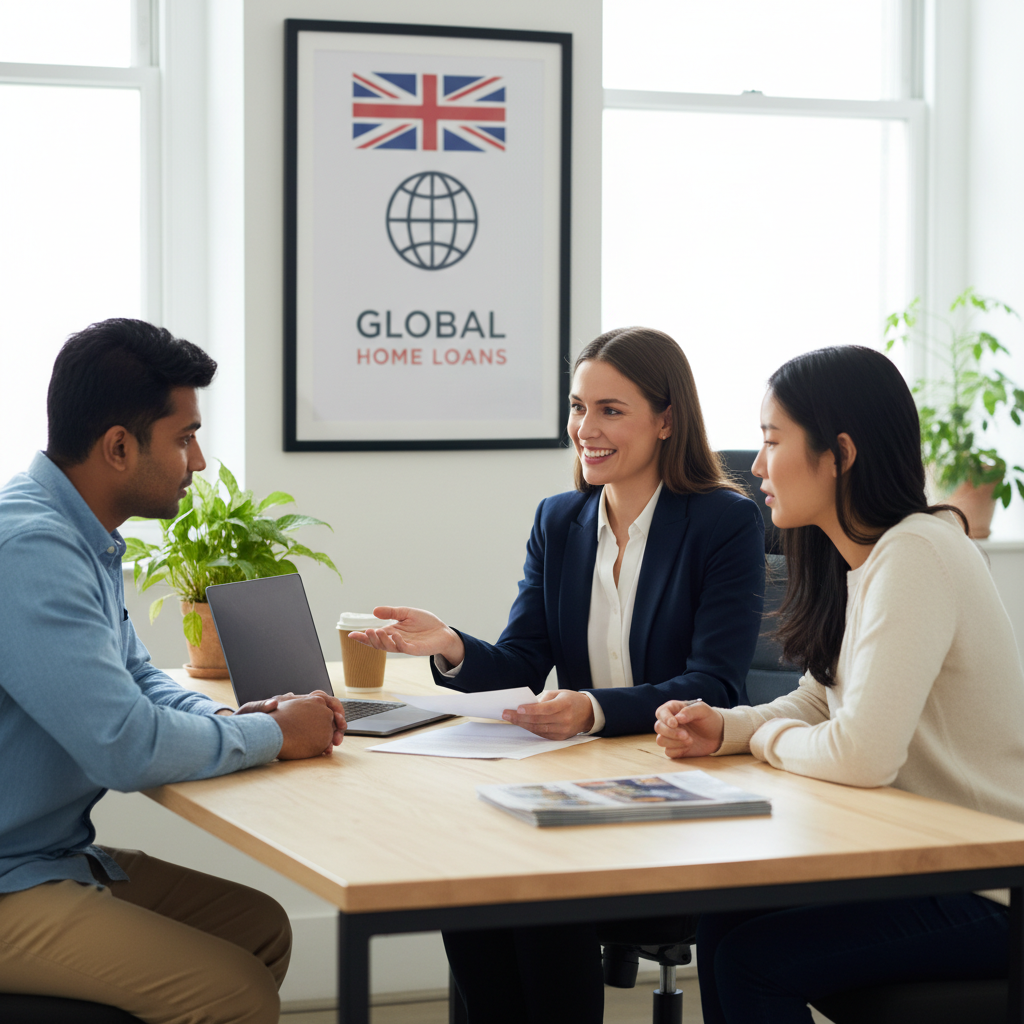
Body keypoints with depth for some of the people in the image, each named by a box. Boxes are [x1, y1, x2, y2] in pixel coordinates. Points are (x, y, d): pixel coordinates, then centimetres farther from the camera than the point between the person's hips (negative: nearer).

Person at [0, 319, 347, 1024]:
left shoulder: (89, 539, 10)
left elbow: (136, 679, 22)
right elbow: (126, 746, -28)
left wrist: (239, 717, 1)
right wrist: (272, 735, -12)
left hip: (60, 855, 11)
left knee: (262, 926, 12)